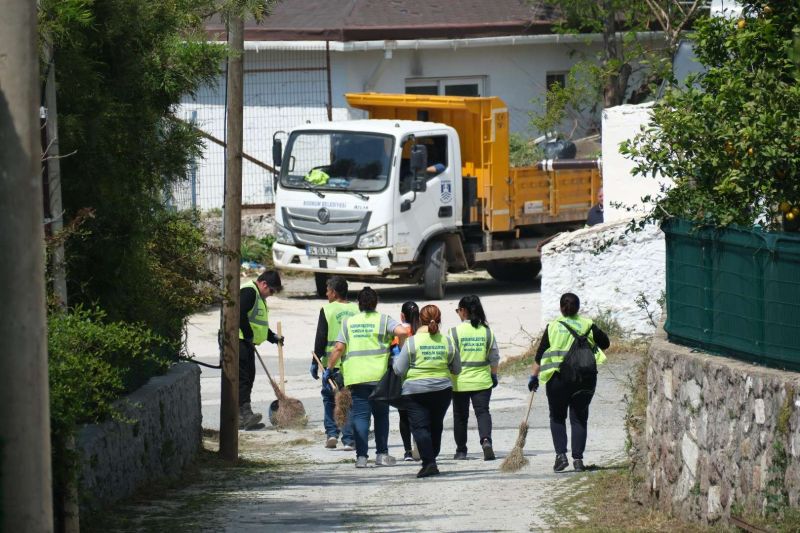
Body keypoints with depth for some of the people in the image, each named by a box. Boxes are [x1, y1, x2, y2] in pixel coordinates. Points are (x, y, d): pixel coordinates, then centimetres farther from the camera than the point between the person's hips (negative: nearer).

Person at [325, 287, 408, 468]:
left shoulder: (348, 322, 7)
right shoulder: (383, 320, 3)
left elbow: (339, 348, 1)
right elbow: (402, 332, -13)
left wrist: (329, 369, 8)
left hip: (356, 377, 1)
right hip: (379, 376, -1)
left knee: (360, 415, 1)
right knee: (381, 415, 12)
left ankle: (361, 456, -6)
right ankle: (382, 454, 13)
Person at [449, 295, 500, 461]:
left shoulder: (455, 332, -9)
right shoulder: (486, 331, -1)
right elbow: (494, 357, 5)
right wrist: (494, 375, 18)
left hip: (460, 382, -1)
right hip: (482, 381, 1)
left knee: (460, 416, 10)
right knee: (483, 412, 0)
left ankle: (461, 450, 18)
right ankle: (486, 440, -25)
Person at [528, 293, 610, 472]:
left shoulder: (553, 326, 2)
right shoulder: (587, 325, 3)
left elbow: (540, 354, 2)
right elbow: (605, 343, 12)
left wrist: (534, 376, 7)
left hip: (558, 376, -1)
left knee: (557, 417, 13)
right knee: (579, 418, 8)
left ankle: (561, 455, -2)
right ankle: (578, 458, -1)